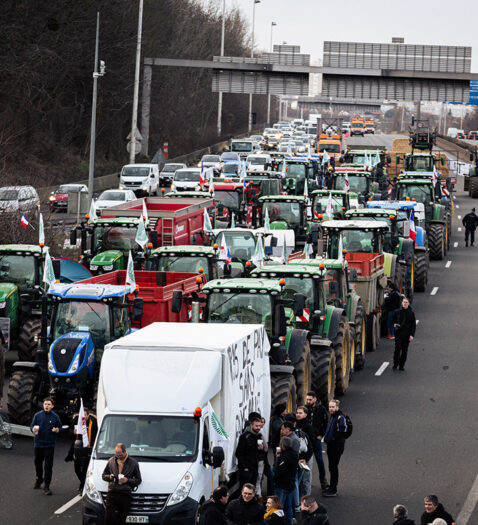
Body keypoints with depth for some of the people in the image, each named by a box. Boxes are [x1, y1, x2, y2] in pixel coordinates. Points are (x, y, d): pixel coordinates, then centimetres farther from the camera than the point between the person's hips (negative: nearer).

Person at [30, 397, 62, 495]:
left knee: (48, 466, -5)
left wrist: (57, 430, -16)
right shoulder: (38, 415, 0)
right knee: (38, 463, 16)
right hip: (38, 443, 2)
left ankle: (47, 487, -2)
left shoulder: (55, 416, -2)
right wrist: (33, 429, -15)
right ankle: (39, 479, 42)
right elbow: (32, 426, 8)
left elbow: (60, 427, 7)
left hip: (49, 445, -2)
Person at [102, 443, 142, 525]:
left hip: (125, 495, -2)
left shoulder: (133, 463, 7)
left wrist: (127, 480, -8)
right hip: (112, 493, 2)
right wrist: (109, 477, -1)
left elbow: (138, 480, 10)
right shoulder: (111, 461, 15)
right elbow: (104, 475, 22)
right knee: (109, 517, -10)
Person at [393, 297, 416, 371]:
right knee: (397, 348, -9)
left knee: (404, 350, 3)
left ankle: (401, 365, 10)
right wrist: (394, 324, -3)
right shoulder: (397, 312, 5)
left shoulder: (411, 313, 3)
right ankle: (395, 364, 1)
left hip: (407, 334, 0)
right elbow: (394, 320, 20)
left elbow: (413, 325, 5)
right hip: (398, 333, 0)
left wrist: (412, 335, -3)